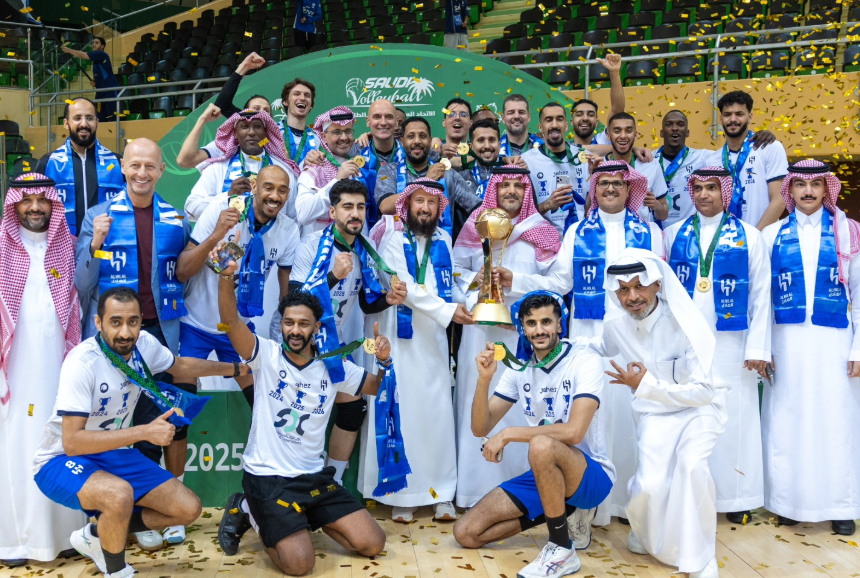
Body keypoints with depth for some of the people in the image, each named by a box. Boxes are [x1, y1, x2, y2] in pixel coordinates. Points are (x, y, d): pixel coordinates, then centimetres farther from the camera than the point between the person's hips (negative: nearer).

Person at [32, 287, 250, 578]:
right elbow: (72, 442, -32)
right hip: (62, 460, -7)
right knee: (120, 494, -38)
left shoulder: (144, 343, -9)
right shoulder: (82, 362, -28)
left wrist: (235, 368, 22)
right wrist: (146, 431, -37)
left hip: (113, 455, 7)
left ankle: (95, 536, 16)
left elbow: (179, 365, 15)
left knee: (189, 509, -2)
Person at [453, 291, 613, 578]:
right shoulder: (519, 369, 2)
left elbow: (573, 432, -28)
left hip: (591, 475, -6)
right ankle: (566, 514, 11)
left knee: (541, 446, -39)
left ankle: (562, 550, -18)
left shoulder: (585, 361, -15)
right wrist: (484, 379, -18)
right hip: (544, 475, 7)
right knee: (466, 533, -3)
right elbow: (480, 428, -1)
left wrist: (508, 434, -23)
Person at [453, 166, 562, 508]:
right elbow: (456, 271, 16)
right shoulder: (474, 228, 14)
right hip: (480, 328, 2)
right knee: (477, 403, 1)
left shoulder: (541, 232, 7)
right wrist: (473, 281, -3)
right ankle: (475, 487, 10)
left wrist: (515, 280, -11)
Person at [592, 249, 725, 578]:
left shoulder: (686, 325, -21)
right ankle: (648, 539, 19)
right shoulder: (616, 327, -5)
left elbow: (702, 391, -20)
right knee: (650, 487, -19)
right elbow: (601, 348, 20)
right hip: (655, 415, 3)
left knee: (691, 465, -33)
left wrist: (645, 385, -24)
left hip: (699, 410, -3)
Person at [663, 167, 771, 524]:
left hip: (730, 344, -1)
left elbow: (761, 297, 2)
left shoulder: (748, 237, 4)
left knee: (733, 416, 1)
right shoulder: (673, 235, 8)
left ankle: (736, 497, 13)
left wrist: (757, 347, -4)